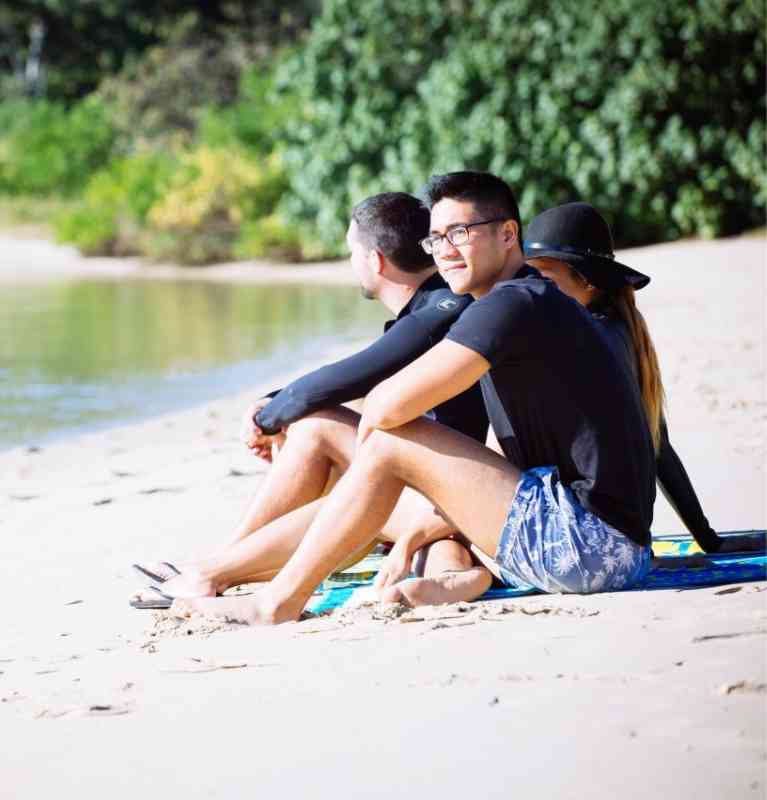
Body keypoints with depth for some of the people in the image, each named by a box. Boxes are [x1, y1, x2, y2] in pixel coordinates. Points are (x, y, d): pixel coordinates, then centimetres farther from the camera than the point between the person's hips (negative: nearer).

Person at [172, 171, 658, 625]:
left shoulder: (514, 304, -13)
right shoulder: (536, 305, 21)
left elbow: (387, 405, -18)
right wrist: (420, 532, 20)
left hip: (590, 541, -11)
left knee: (393, 439, -9)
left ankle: (281, 600, 0)